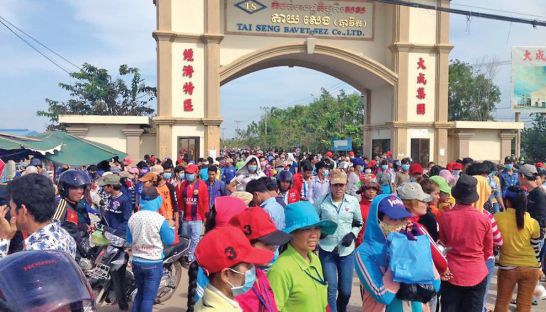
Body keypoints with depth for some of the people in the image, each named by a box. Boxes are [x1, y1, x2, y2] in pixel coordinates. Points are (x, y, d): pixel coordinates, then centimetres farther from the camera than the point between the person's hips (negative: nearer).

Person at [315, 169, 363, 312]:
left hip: (347, 251, 2)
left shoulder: (353, 201, 0)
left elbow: (359, 223, 11)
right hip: (327, 251, -2)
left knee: (345, 291, 11)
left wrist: (352, 234, -6)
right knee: (331, 290, 1)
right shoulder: (321, 202, -5)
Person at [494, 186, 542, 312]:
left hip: (507, 267, -1)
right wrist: (538, 267, 16)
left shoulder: (497, 218, -13)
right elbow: (535, 249, 2)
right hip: (530, 268, 1)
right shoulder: (533, 223, -9)